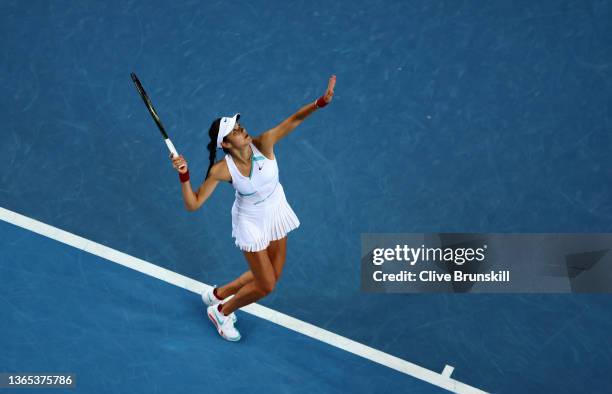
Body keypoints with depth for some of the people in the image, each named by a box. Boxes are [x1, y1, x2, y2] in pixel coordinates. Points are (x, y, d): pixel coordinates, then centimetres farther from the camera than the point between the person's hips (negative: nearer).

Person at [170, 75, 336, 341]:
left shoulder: (263, 143, -24)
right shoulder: (222, 169, -28)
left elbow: (294, 119, -36)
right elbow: (193, 204, -25)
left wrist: (321, 101, -52)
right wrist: (183, 176, -40)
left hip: (277, 212, 5)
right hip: (250, 223, -4)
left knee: (272, 276, 19)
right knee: (266, 286, 3)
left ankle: (217, 294, 42)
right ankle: (220, 311, 32)